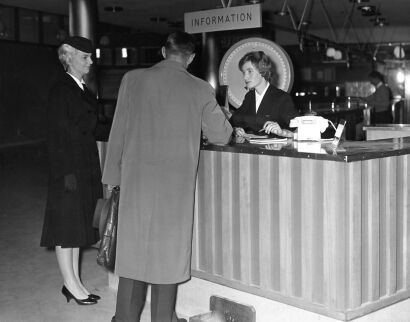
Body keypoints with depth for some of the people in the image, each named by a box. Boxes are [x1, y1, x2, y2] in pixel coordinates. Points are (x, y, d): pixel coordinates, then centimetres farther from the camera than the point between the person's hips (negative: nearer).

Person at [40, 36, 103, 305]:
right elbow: (58, 135, -14)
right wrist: (66, 173, -18)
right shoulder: (61, 90, -10)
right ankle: (71, 285, 9)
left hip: (86, 170, 8)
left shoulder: (84, 90, 13)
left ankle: (74, 282, 21)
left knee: (78, 225, 12)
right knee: (67, 226, 0)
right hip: (70, 169, -8)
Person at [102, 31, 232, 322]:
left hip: (136, 178, 1)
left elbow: (118, 132, 0)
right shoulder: (200, 90, -5)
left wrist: (113, 175, 8)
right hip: (177, 183, -1)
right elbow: (221, 135, 3)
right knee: (169, 249, 11)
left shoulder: (132, 80, -3)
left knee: (133, 246, 11)